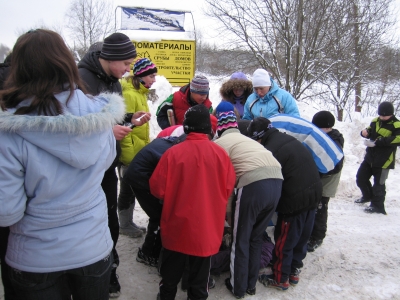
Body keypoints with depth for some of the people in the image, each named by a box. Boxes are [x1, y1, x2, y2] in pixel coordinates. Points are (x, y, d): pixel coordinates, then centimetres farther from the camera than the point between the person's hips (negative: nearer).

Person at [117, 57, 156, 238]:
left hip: (139, 151, 9)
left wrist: (147, 145, 21)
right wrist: (128, 155, -21)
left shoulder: (141, 93, 12)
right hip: (129, 153, -9)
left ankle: (128, 223, 32)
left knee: (133, 188, 17)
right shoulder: (129, 94, -18)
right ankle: (125, 225, 22)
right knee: (128, 188, 5)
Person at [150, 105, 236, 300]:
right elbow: (229, 188, -2)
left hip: (177, 225, 0)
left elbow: (157, 188, -10)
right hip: (208, 227, 1)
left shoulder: (173, 152, -16)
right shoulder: (220, 153, -12)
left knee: (171, 271, 22)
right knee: (200, 271, 20)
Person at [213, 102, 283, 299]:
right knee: (256, 238, 23)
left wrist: (227, 210, 13)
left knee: (240, 240, 13)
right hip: (276, 181, 7)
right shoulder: (245, 139, 32)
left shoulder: (220, 143, 11)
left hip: (254, 184, -7)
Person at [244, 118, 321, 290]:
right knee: (302, 237, 21)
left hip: (295, 199, -9)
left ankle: (280, 278, 21)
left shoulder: (271, 150, -18)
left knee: (284, 240, 7)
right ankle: (294, 271, 36)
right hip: (313, 193, 9)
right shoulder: (288, 139, 11)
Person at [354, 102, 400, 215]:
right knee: (361, 178, 14)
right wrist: (365, 132, -8)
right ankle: (368, 196, 39)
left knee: (378, 183, 0)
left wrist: (378, 141, -33)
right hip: (370, 157, 7)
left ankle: (377, 205, 15)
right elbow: (370, 131, 18)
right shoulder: (376, 121, 6)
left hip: (384, 160, -7)